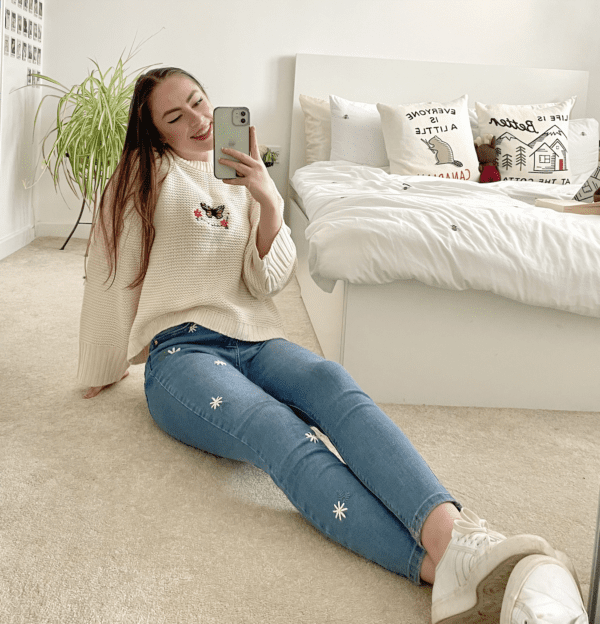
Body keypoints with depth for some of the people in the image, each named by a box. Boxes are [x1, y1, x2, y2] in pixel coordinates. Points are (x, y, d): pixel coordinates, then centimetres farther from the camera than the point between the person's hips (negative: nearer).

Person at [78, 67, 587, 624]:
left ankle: (449, 532, -59)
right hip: (180, 350, -3)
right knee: (278, 429, -37)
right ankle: (436, 564, -58)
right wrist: (102, 371, 20)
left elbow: (266, 283, 10)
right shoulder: (146, 174, 10)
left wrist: (269, 203, -6)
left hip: (255, 341, 4)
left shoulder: (242, 181, 22)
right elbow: (112, 277, 14)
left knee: (332, 383, -34)